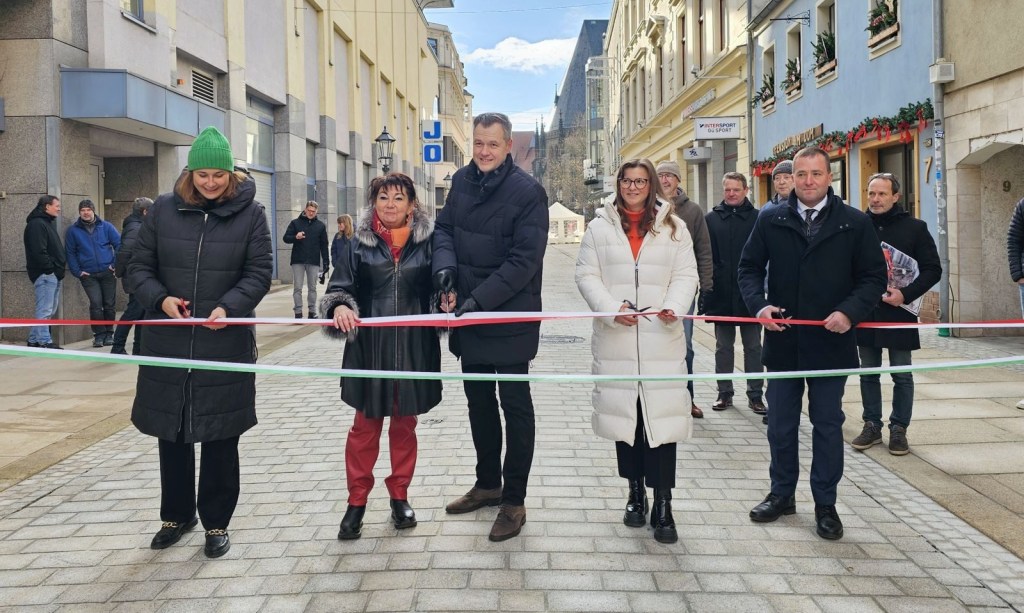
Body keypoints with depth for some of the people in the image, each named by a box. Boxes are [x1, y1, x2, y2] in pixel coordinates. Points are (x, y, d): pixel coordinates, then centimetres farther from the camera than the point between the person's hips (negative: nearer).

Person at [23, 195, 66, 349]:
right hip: (45, 274, -10)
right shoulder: (37, 224, -10)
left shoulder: (48, 223, 22)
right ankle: (44, 341, -7)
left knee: (50, 310, 13)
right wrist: (50, 269, -18)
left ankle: (34, 340, 19)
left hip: (53, 275, 10)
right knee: (45, 310, -9)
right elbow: (39, 251, -20)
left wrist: (59, 269, 14)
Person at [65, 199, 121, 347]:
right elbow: (70, 253, 5)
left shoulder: (106, 226, 3)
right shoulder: (72, 230, 4)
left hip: (107, 272, 1)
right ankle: (99, 334, 1)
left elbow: (119, 244, 2)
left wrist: (115, 264, -5)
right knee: (95, 304, -10)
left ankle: (109, 333, 19)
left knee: (109, 304, 6)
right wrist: (77, 271, -3)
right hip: (88, 275, -1)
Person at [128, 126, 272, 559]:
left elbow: (259, 273, -3)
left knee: (220, 437, 6)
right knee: (171, 432, 13)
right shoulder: (163, 209, 3)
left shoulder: (250, 213, -2)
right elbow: (139, 266, 6)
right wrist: (159, 298, -13)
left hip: (226, 344, -2)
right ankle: (177, 515, 33)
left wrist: (229, 307, -20)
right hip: (168, 342, 2)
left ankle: (217, 522, 22)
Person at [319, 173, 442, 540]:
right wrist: (340, 307, -20)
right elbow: (340, 288, 1)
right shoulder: (361, 244, 1)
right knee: (365, 426, 6)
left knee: (404, 424, 13)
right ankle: (357, 502, 20)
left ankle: (400, 496, 29)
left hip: (413, 348, 0)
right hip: (369, 348, 0)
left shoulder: (426, 242, 1)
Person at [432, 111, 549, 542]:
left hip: (511, 318, -6)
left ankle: (514, 501, 14)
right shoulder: (462, 180, 5)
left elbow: (524, 260, -18)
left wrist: (480, 298, -24)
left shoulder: (528, 191, -14)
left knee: (515, 405, 3)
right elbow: (444, 227, 11)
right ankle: (487, 483, 34)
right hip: (468, 315, 7)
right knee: (478, 401, 17)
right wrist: (445, 263, -11)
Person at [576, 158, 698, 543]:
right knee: (624, 414, 8)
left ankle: (662, 504, 2)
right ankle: (635, 493, 23)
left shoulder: (672, 227, 7)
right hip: (616, 339, 1)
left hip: (661, 340, -1)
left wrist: (674, 307, -17)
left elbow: (686, 275, 3)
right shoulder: (600, 227, 7)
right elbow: (587, 275, 2)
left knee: (661, 416, -5)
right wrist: (612, 308, -13)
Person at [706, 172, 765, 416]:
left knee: (753, 346, 6)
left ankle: (755, 395, 14)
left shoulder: (758, 218, 1)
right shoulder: (712, 219, 5)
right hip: (721, 295, 1)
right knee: (723, 346, 10)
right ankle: (725, 393, 20)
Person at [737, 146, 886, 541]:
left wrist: (850, 312, -17)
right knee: (780, 425, 12)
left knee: (828, 426, 8)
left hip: (831, 342, -2)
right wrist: (758, 305, -11)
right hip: (783, 341, 2)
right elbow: (749, 268, 7)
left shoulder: (855, 224, -1)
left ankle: (826, 505, 21)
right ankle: (782, 495, 29)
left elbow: (874, 276, 0)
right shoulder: (771, 221, 4)